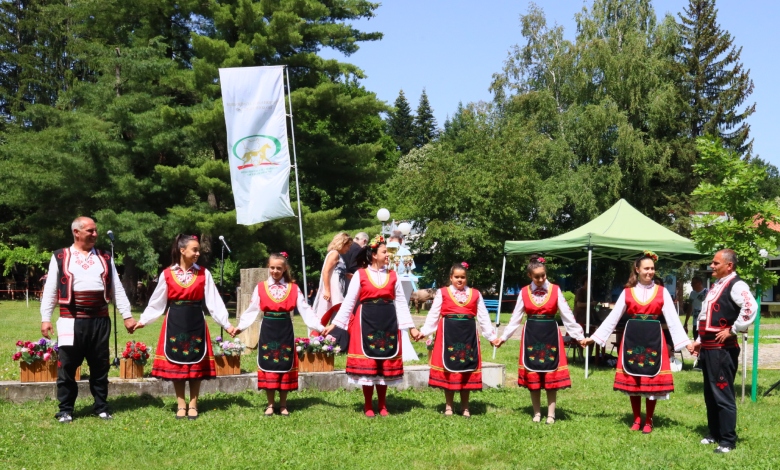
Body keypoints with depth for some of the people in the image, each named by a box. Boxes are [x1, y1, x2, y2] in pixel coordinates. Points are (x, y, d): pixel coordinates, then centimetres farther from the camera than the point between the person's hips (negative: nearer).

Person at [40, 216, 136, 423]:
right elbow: (50, 290, 4)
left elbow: (117, 289, 11)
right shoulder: (60, 257, 5)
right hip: (72, 321, -2)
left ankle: (102, 407, 19)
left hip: (100, 320, 3)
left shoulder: (104, 258, 13)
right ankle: (65, 409, 13)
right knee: (67, 366, 2)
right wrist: (45, 318, -2)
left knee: (100, 365, 9)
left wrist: (127, 315, 5)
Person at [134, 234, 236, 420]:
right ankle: (181, 405, 15)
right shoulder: (167, 274, -1)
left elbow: (213, 301, 0)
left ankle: (193, 405, 15)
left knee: (196, 363, 4)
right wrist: (143, 320, 2)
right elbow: (157, 303, 6)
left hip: (196, 323, 0)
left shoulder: (204, 274, 0)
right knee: (175, 363, 3)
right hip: (174, 323, 0)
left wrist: (226, 323, -4)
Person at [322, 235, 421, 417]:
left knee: (385, 364, 5)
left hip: (388, 322, 3)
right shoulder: (360, 274, -1)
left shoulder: (392, 276, 7)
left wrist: (411, 327, 4)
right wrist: (334, 323, -6)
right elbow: (349, 301, -1)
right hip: (366, 322, -2)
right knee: (367, 363, 0)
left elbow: (401, 303, 9)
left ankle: (382, 405, 17)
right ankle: (368, 406, 12)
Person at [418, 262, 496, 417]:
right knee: (449, 369, 3)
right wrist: (424, 331, -8)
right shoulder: (442, 293, 3)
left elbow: (483, 317, 10)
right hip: (448, 334, -2)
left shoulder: (475, 294, 9)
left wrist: (492, 336, 6)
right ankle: (448, 406, 15)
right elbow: (433, 315, 1)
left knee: (467, 370, 6)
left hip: (468, 335, 2)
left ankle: (465, 407, 17)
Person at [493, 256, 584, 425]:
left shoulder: (555, 290, -2)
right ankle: (537, 413, 17)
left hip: (550, 335, -1)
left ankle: (551, 414, 12)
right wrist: (503, 337, 2)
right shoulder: (524, 292, 1)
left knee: (551, 375, 2)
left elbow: (567, 316, -2)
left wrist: (579, 336, -7)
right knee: (532, 375, 6)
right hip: (531, 336, 1)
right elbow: (515, 319, 6)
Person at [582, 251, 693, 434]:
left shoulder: (662, 292, 2)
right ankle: (636, 419, 20)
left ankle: (648, 421, 17)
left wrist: (686, 342, -11)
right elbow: (612, 318, 4)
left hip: (653, 339, -1)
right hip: (632, 338, 1)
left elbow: (673, 319, -2)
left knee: (652, 380, 2)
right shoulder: (627, 292, 3)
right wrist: (594, 337, -1)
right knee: (633, 380, 6)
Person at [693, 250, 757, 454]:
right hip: (708, 348, 10)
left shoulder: (736, 285, -12)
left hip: (722, 349, -10)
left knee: (722, 394, -6)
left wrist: (733, 330, -22)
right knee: (710, 393, 16)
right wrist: (700, 340, 21)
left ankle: (728, 441, 2)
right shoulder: (715, 285, 18)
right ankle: (714, 434, 27)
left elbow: (750, 307, -30)